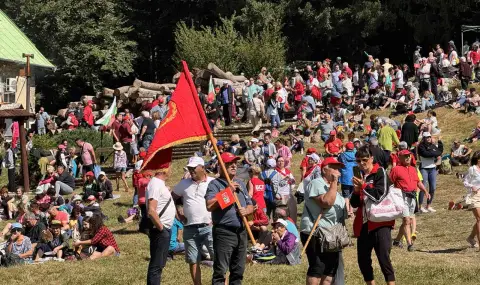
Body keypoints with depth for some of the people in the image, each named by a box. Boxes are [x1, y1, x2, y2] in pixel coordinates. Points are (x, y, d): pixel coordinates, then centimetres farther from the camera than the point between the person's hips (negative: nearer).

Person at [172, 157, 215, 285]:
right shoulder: (183, 184, 8)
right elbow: (173, 198, 21)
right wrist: (179, 210, 10)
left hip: (209, 227, -3)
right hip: (190, 229, 3)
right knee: (193, 261, 7)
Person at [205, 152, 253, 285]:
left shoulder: (240, 184, 18)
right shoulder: (215, 184, -4)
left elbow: (250, 206, 21)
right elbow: (209, 206, -18)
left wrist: (246, 211, -3)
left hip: (241, 232, 7)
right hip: (224, 232, -7)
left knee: (238, 270, 12)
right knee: (220, 270, -8)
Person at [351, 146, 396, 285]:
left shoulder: (380, 173, -4)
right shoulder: (360, 176, 14)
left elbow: (380, 195, -17)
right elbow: (354, 203, 13)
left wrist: (363, 186, -23)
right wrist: (356, 191, -6)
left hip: (380, 222, -7)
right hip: (363, 223, 7)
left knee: (383, 257, -13)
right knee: (363, 259, 9)